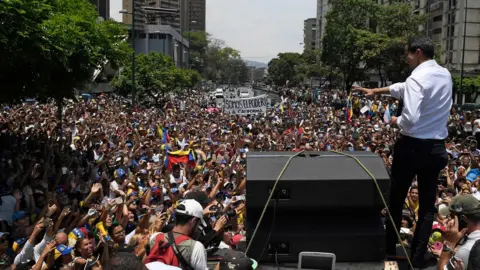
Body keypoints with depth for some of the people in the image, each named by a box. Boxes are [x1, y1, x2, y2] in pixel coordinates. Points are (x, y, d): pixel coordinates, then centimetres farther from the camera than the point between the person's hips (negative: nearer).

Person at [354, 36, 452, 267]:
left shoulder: (417, 78, -18)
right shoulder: (445, 75, 8)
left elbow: (411, 119, -27)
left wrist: (396, 121, -5)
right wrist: (376, 91, 25)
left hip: (413, 147, -6)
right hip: (437, 148, 6)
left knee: (396, 199, 12)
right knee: (428, 204, 10)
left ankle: (390, 249, 26)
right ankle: (417, 258, 15)